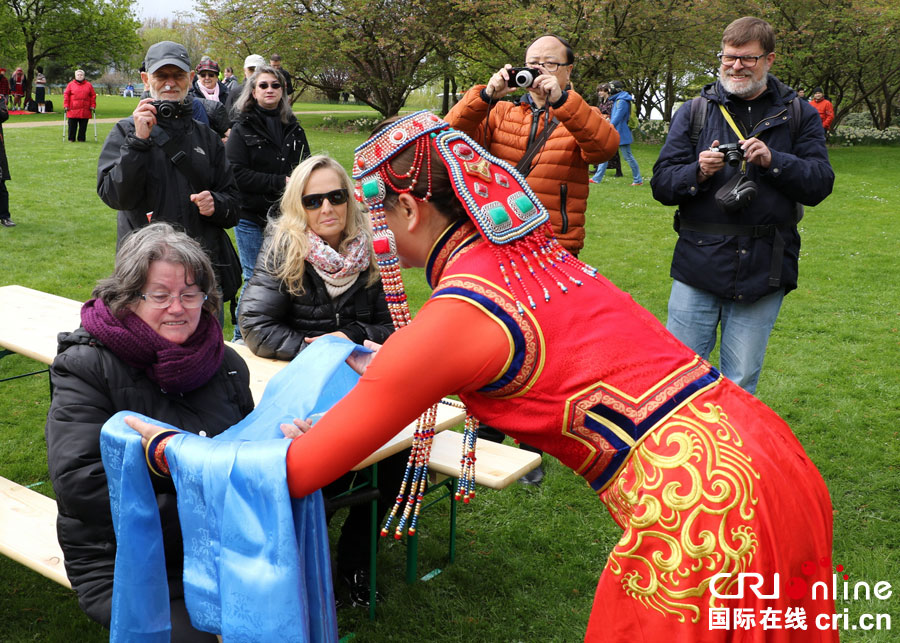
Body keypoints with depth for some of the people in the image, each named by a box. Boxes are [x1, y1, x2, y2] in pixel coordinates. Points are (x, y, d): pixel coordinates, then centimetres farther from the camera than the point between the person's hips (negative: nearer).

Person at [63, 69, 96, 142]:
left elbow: (93, 96, 10)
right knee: (72, 125, 1)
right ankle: (71, 139, 11)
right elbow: (66, 95, 6)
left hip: (85, 111, 1)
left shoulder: (88, 85, 10)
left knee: (83, 126, 2)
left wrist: (93, 106, 2)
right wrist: (66, 105, -2)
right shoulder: (70, 84, 8)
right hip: (73, 109, -1)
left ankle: (81, 139, 12)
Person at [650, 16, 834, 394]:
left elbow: (820, 184, -1)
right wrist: (698, 172, -18)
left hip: (762, 275, 0)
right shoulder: (694, 112, 7)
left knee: (740, 387, 10)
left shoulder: (798, 116, 8)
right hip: (698, 266, 0)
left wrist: (773, 161, -16)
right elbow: (661, 183, 1)